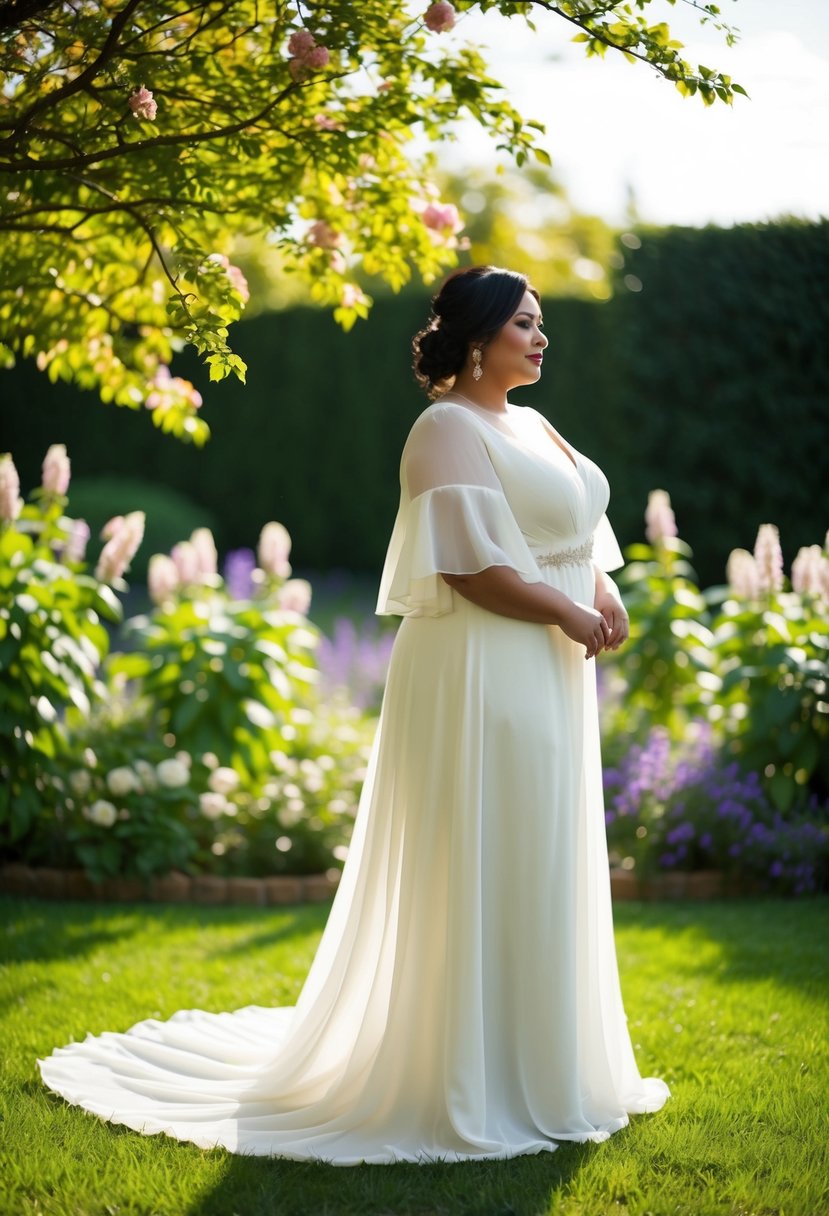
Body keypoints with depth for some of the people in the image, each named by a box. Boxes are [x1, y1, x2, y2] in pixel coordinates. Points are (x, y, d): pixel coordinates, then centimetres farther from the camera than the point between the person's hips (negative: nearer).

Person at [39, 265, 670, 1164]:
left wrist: (604, 593, 0)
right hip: (481, 675, -9)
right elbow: (469, 562, -20)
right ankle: (470, 1086, 6)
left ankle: (543, 1062, 27)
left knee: (544, 872, 15)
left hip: (548, 680, 9)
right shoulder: (447, 429, -11)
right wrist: (568, 615, -16)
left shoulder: (533, 427, 18)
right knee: (478, 873, -4)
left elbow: (578, 531, 19)